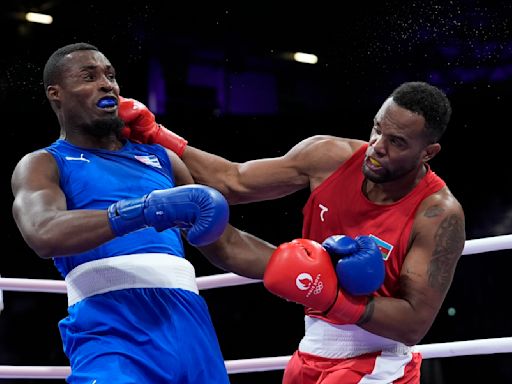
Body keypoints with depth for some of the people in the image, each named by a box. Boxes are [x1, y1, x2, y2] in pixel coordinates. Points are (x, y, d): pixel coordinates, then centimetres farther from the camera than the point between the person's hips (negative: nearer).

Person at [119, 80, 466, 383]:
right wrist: (155, 136, -6)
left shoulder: (439, 214, -19)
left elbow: (416, 323, -21)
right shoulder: (329, 157, -7)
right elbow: (233, 183, 1)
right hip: (311, 355, 5)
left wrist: (332, 299, -33)